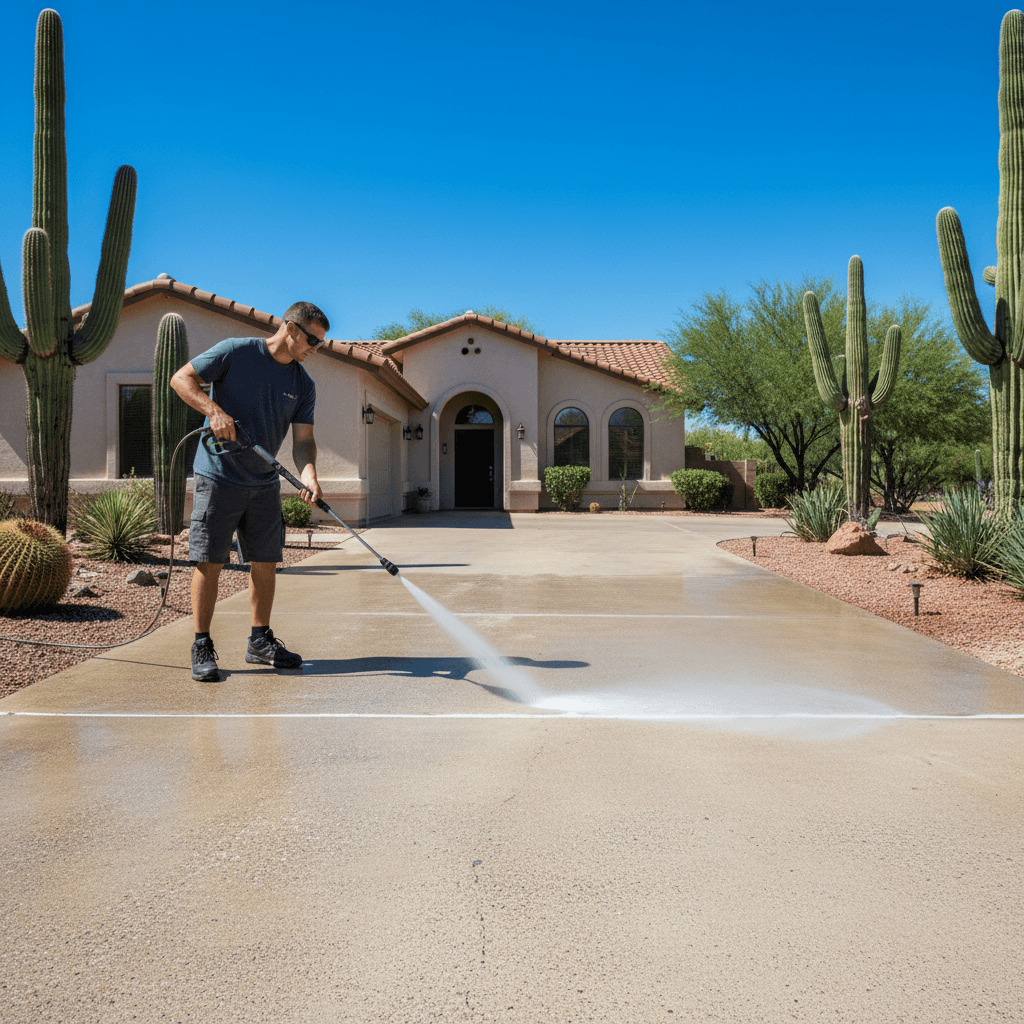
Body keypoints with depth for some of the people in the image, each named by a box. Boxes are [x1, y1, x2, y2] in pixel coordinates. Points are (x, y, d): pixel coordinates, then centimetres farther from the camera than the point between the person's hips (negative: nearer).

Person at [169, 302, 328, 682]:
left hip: (264, 483, 5)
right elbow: (181, 378, -7)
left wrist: (308, 475, -19)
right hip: (218, 476, -5)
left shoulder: (304, 385, 7)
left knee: (265, 562, 7)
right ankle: (202, 646, 6)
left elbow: (303, 439, 0)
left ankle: (260, 641, 20)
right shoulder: (235, 352, -6)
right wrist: (214, 410, -23)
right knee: (209, 562, -3)